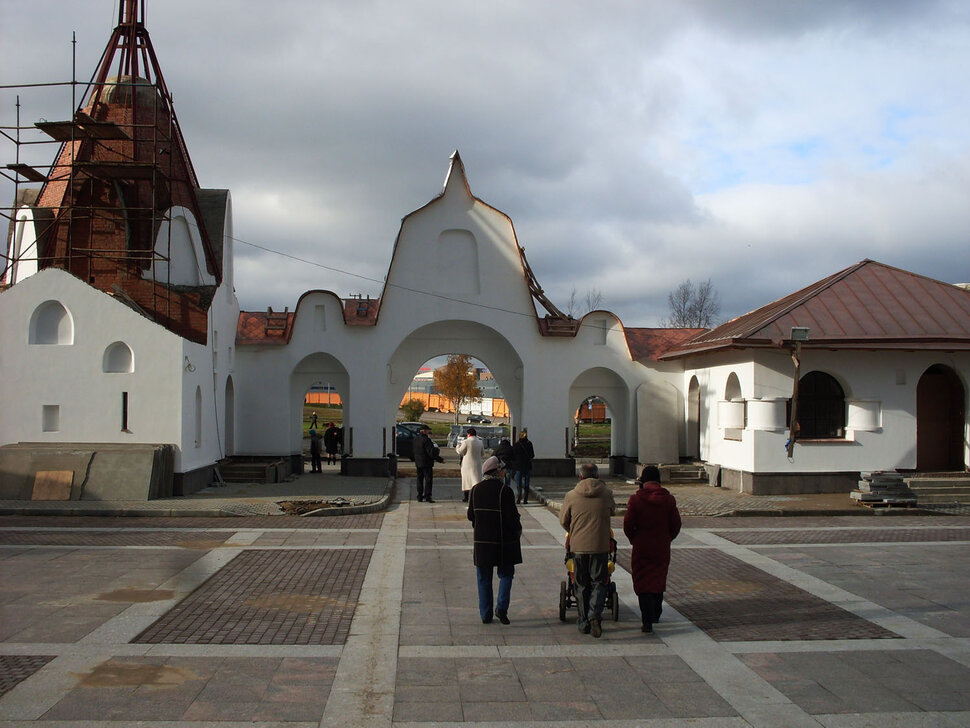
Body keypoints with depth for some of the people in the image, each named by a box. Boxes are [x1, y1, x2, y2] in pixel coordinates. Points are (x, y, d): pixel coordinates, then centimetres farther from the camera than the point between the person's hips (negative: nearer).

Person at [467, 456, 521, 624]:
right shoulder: (505, 491, -13)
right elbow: (512, 516, -13)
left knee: (484, 578, 11)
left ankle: (485, 614, 13)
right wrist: (518, 530, 5)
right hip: (503, 540, -4)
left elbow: (471, 515, 6)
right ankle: (501, 607, -3)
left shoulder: (476, 489, 1)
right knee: (506, 574, 12)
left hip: (482, 541, 4)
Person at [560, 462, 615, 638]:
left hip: (578, 546, 1)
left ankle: (584, 623, 16)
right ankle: (595, 614, -16)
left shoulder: (571, 496, -2)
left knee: (582, 584, 12)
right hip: (600, 546, -1)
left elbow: (563, 521, 6)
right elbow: (612, 511, 17)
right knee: (599, 582, 6)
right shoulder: (606, 494, -2)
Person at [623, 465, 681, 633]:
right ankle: (656, 614, 34)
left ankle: (647, 621, -7)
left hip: (641, 548, -3)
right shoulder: (669, 499, -3)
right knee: (659, 580, 20)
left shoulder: (636, 499, -11)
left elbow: (628, 525, -10)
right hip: (662, 548, 3)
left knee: (643, 583, 2)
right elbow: (676, 525, -1)